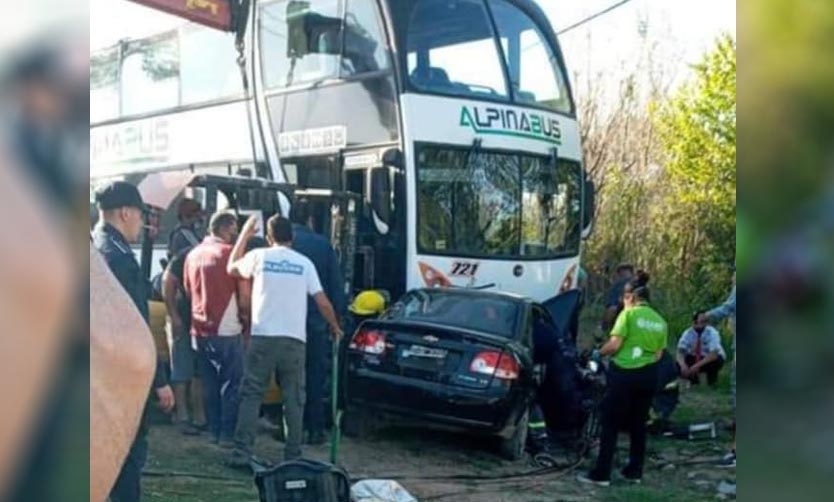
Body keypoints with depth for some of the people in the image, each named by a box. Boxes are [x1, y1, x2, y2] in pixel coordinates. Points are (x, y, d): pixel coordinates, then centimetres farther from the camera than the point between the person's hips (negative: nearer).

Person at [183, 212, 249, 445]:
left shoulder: (193, 254, 9)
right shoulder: (231, 253, -9)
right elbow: (244, 295, -10)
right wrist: (244, 316, 6)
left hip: (200, 329, 6)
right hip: (227, 330, -6)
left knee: (210, 384, 12)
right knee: (231, 383, 2)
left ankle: (214, 431, 16)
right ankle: (228, 433, 3)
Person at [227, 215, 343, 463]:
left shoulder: (259, 256, 3)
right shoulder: (304, 263, 6)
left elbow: (232, 268, 23)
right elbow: (323, 303, 4)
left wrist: (245, 234, 31)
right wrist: (335, 327, 21)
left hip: (263, 337, -1)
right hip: (294, 339, 1)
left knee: (251, 395, 4)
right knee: (294, 399, 7)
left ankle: (241, 453, -1)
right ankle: (293, 456, 7)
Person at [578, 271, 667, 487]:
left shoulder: (629, 314, -8)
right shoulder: (660, 321, 10)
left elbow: (614, 344, -14)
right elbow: (658, 355, 9)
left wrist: (599, 352, 4)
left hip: (624, 373, -6)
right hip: (648, 376, 6)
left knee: (610, 424, 0)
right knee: (638, 424, 16)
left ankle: (601, 474, -1)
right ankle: (634, 471, 21)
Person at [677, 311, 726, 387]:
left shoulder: (712, 332, -27)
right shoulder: (687, 333, -18)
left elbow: (714, 355, -37)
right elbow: (680, 353, -24)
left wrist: (697, 365, -46)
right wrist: (683, 365, -45)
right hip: (695, 359, 3)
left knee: (714, 363, -37)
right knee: (679, 366, -24)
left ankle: (712, 383, -6)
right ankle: (694, 381, 6)